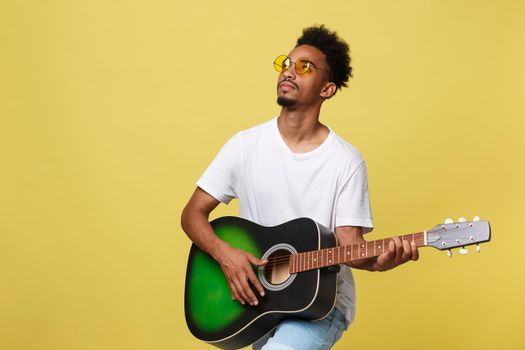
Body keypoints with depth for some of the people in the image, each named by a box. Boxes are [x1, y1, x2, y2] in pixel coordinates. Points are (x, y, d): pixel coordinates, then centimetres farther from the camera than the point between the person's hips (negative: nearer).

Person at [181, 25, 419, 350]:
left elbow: (348, 242, -8)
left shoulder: (347, 161, -6)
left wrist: (377, 260, -30)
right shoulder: (246, 145, -1)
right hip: (256, 293, 3)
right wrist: (225, 254, -17)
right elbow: (193, 213, 1)